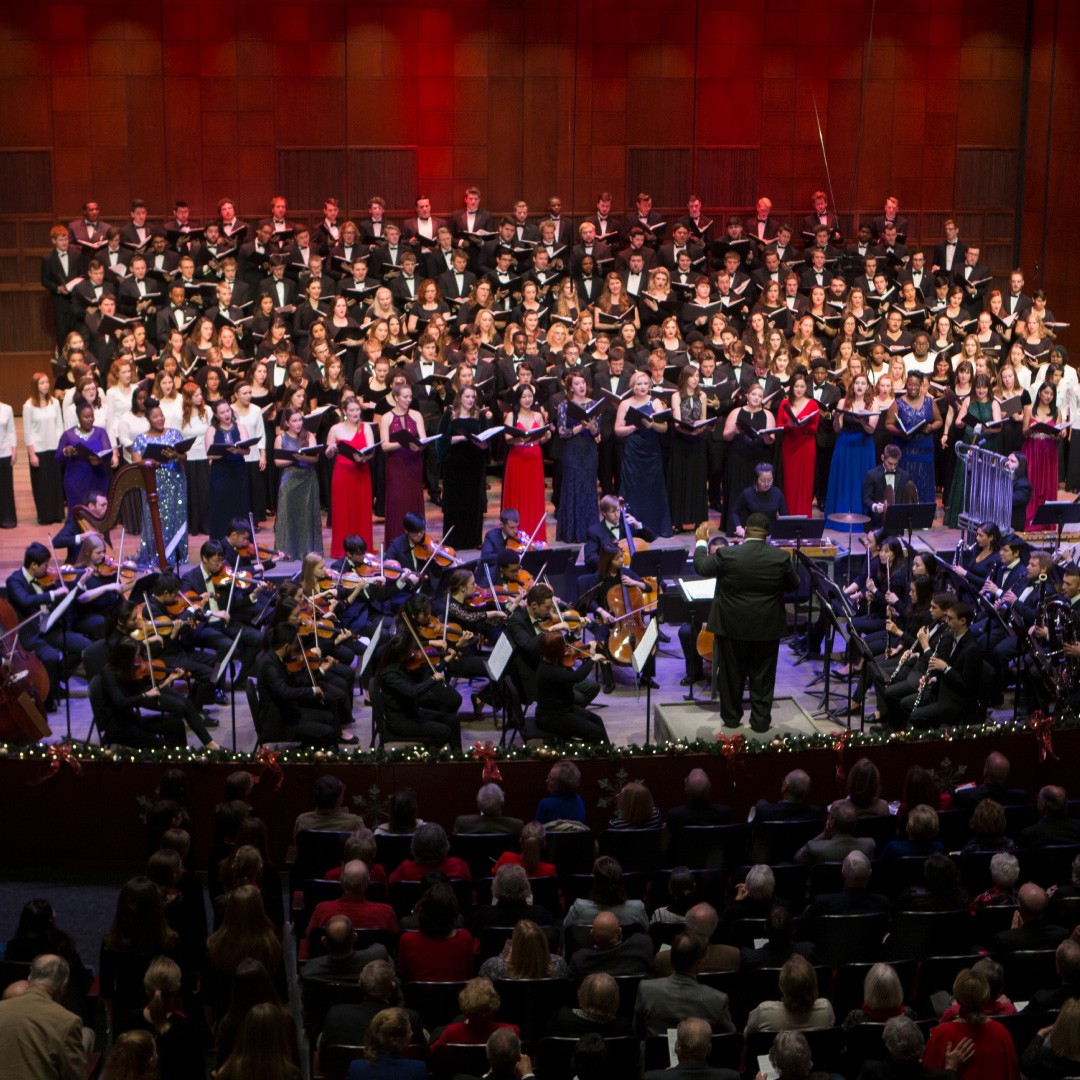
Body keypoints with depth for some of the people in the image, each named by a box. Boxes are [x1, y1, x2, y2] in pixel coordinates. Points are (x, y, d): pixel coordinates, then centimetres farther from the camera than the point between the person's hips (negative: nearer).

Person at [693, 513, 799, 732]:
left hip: (732, 625, -1)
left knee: (732, 673, 14)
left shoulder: (727, 555, -15)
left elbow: (701, 568, 0)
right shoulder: (781, 558, -11)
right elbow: (794, 584, 3)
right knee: (763, 676, 11)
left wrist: (701, 542, 15)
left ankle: (731, 717, 23)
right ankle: (761, 720, 16)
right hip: (767, 628, 1)